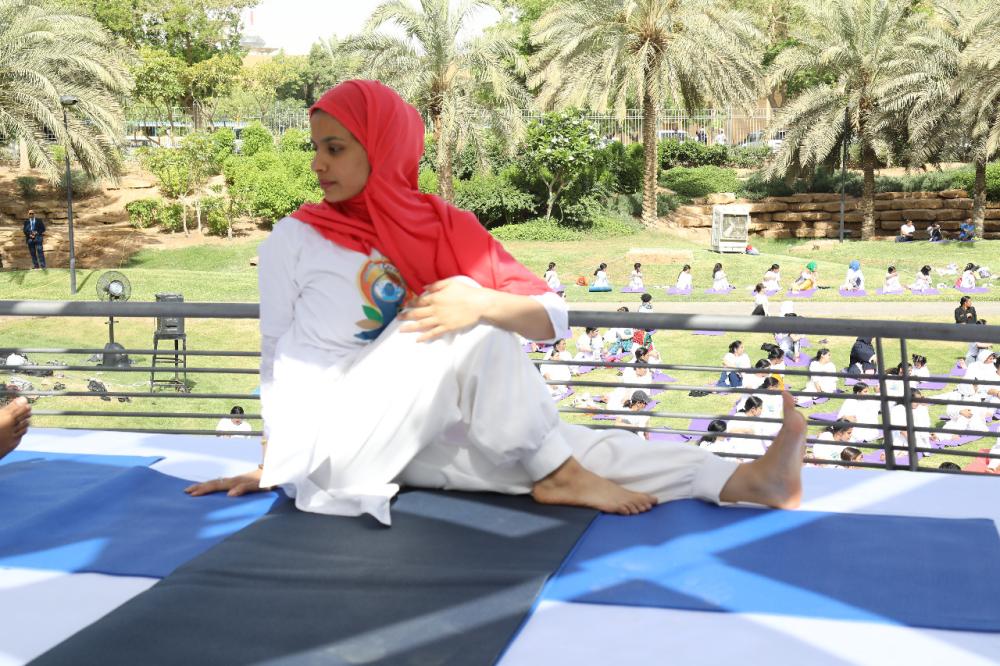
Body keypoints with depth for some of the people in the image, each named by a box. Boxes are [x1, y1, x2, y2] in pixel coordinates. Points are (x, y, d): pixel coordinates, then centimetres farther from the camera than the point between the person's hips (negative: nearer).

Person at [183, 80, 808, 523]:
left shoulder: (445, 228, 3)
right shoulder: (294, 239, -2)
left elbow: (553, 316, -6)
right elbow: (281, 362, 4)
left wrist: (482, 301, -26)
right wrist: (273, 465, 2)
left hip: (421, 442, 4)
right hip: (332, 449, -4)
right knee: (471, 334, -24)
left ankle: (745, 480, -24)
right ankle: (556, 474, -15)